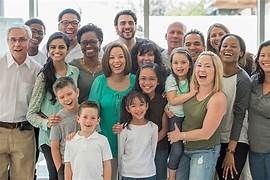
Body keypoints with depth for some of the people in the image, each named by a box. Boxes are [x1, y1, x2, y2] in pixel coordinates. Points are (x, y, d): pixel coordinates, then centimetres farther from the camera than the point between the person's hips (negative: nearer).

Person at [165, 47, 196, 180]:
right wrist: (192, 93, -24)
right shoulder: (171, 79, -8)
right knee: (177, 148, -8)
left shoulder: (193, 78, -1)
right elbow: (173, 100, -18)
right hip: (175, 117, -3)